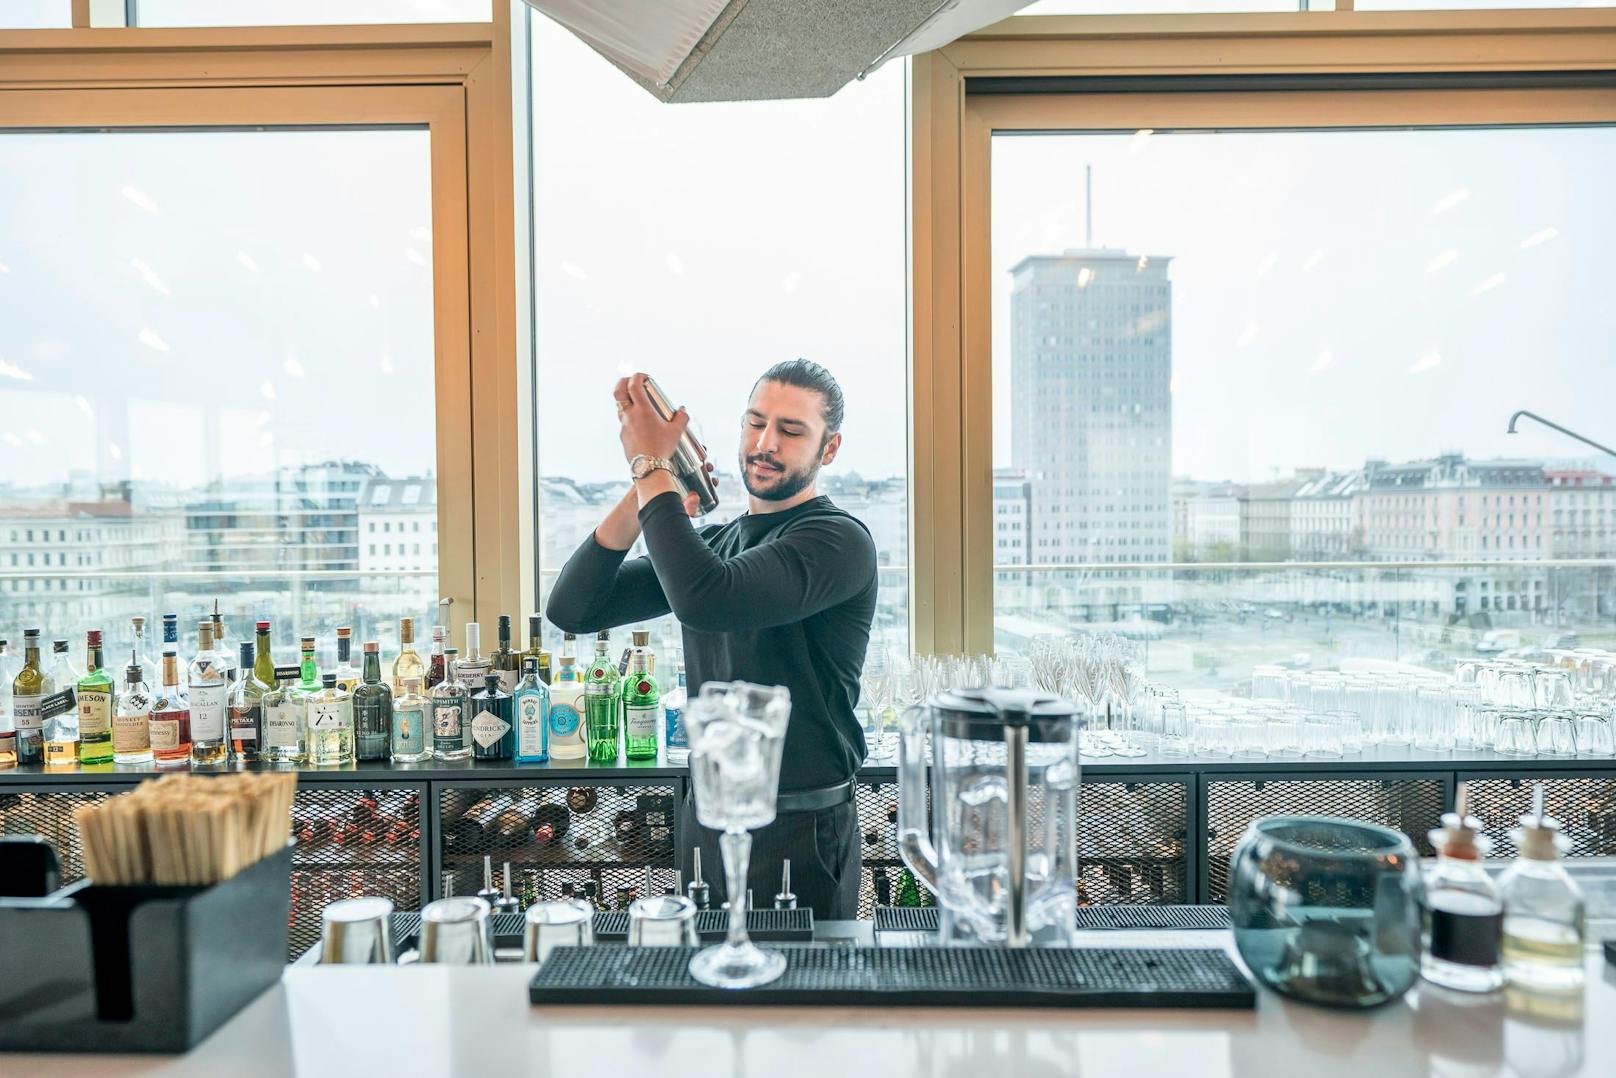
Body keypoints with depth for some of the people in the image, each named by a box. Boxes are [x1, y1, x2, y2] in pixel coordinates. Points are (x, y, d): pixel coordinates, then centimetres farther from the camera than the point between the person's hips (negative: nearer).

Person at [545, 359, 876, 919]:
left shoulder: (839, 539, -14)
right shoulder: (709, 543, 8)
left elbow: (705, 601, -31)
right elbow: (571, 610, 1)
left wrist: (651, 465, -19)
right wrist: (640, 499, -12)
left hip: (799, 832, -6)